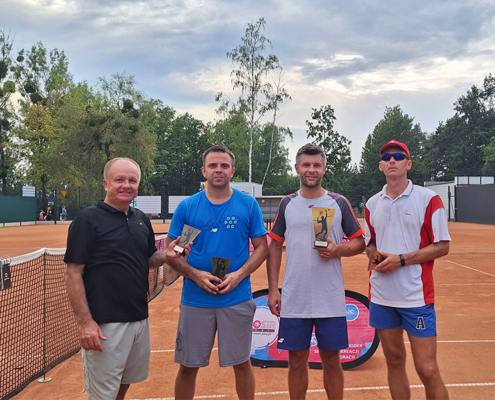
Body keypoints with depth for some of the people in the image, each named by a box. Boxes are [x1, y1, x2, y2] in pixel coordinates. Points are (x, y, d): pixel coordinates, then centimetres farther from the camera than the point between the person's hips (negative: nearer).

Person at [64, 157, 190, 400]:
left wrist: (166, 255, -4)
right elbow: (73, 274, -13)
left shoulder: (142, 220, 8)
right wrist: (85, 322, -18)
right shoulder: (88, 219, -10)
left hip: (140, 319, 6)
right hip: (105, 324, -6)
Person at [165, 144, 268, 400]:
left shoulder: (248, 204, 0)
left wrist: (239, 275, -13)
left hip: (237, 299, 0)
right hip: (195, 300, 1)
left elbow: (261, 247, 2)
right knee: (188, 366, 11)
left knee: (242, 363, 12)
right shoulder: (187, 206, 0)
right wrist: (195, 275, -15)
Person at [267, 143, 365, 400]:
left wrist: (337, 250, -15)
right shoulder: (287, 204, 5)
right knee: (297, 361, 10)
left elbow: (359, 241, 6)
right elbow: (275, 246, 7)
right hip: (293, 299, 1)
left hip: (331, 300, -1)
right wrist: (273, 289, 1)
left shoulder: (339, 203, 2)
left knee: (331, 360, 10)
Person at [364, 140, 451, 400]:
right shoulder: (372, 204, 9)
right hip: (381, 296, 4)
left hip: (416, 296, -4)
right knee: (394, 362, 13)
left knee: (427, 369, -3)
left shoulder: (428, 199, -5)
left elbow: (442, 247, -7)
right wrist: (374, 256, -3)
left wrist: (401, 259, -15)